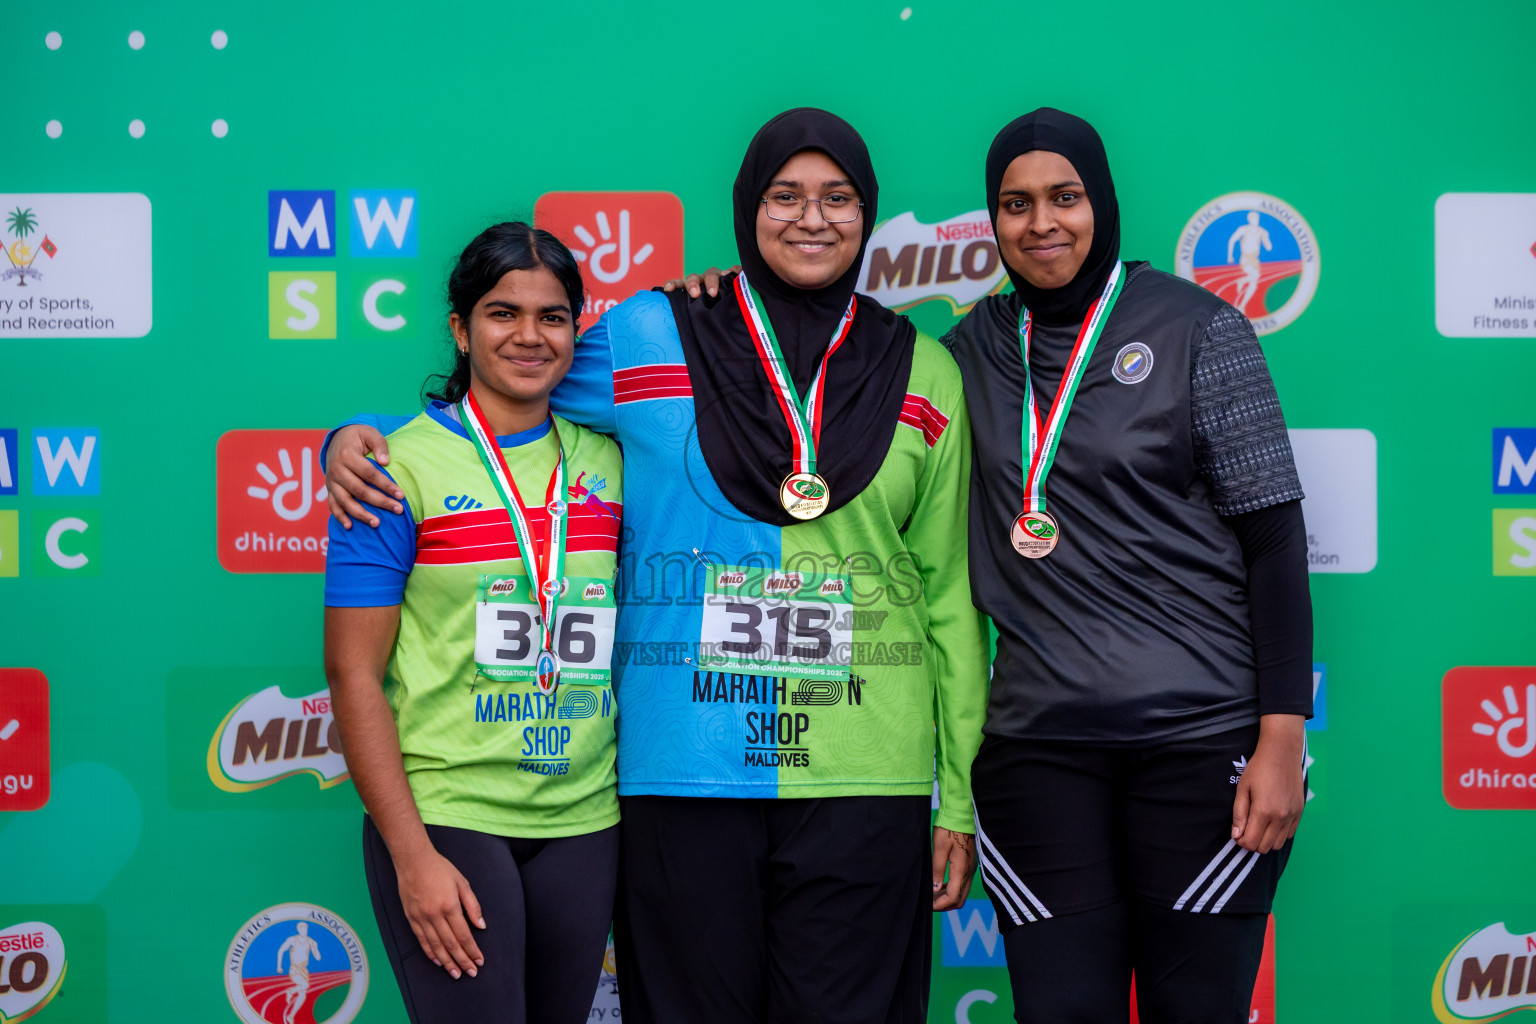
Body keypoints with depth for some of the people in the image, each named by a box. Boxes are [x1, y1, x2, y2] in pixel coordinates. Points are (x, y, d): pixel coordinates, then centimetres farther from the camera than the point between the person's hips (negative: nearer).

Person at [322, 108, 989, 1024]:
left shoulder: (926, 376, 8)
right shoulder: (646, 338, 5)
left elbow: (950, 593, 9)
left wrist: (960, 797, 7)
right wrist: (355, 440, -4)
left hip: (863, 775, 1)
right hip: (683, 769, -1)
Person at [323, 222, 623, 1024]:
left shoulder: (607, 461, 7)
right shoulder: (400, 467, -5)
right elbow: (352, 672, -7)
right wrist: (412, 854, -12)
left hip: (584, 822, 4)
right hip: (443, 817, -4)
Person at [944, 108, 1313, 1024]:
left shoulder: (1197, 329, 0)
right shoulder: (975, 347, 10)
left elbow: (1274, 537, -3)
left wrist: (1283, 739, -9)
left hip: (1203, 734, -3)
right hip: (1037, 742, 3)